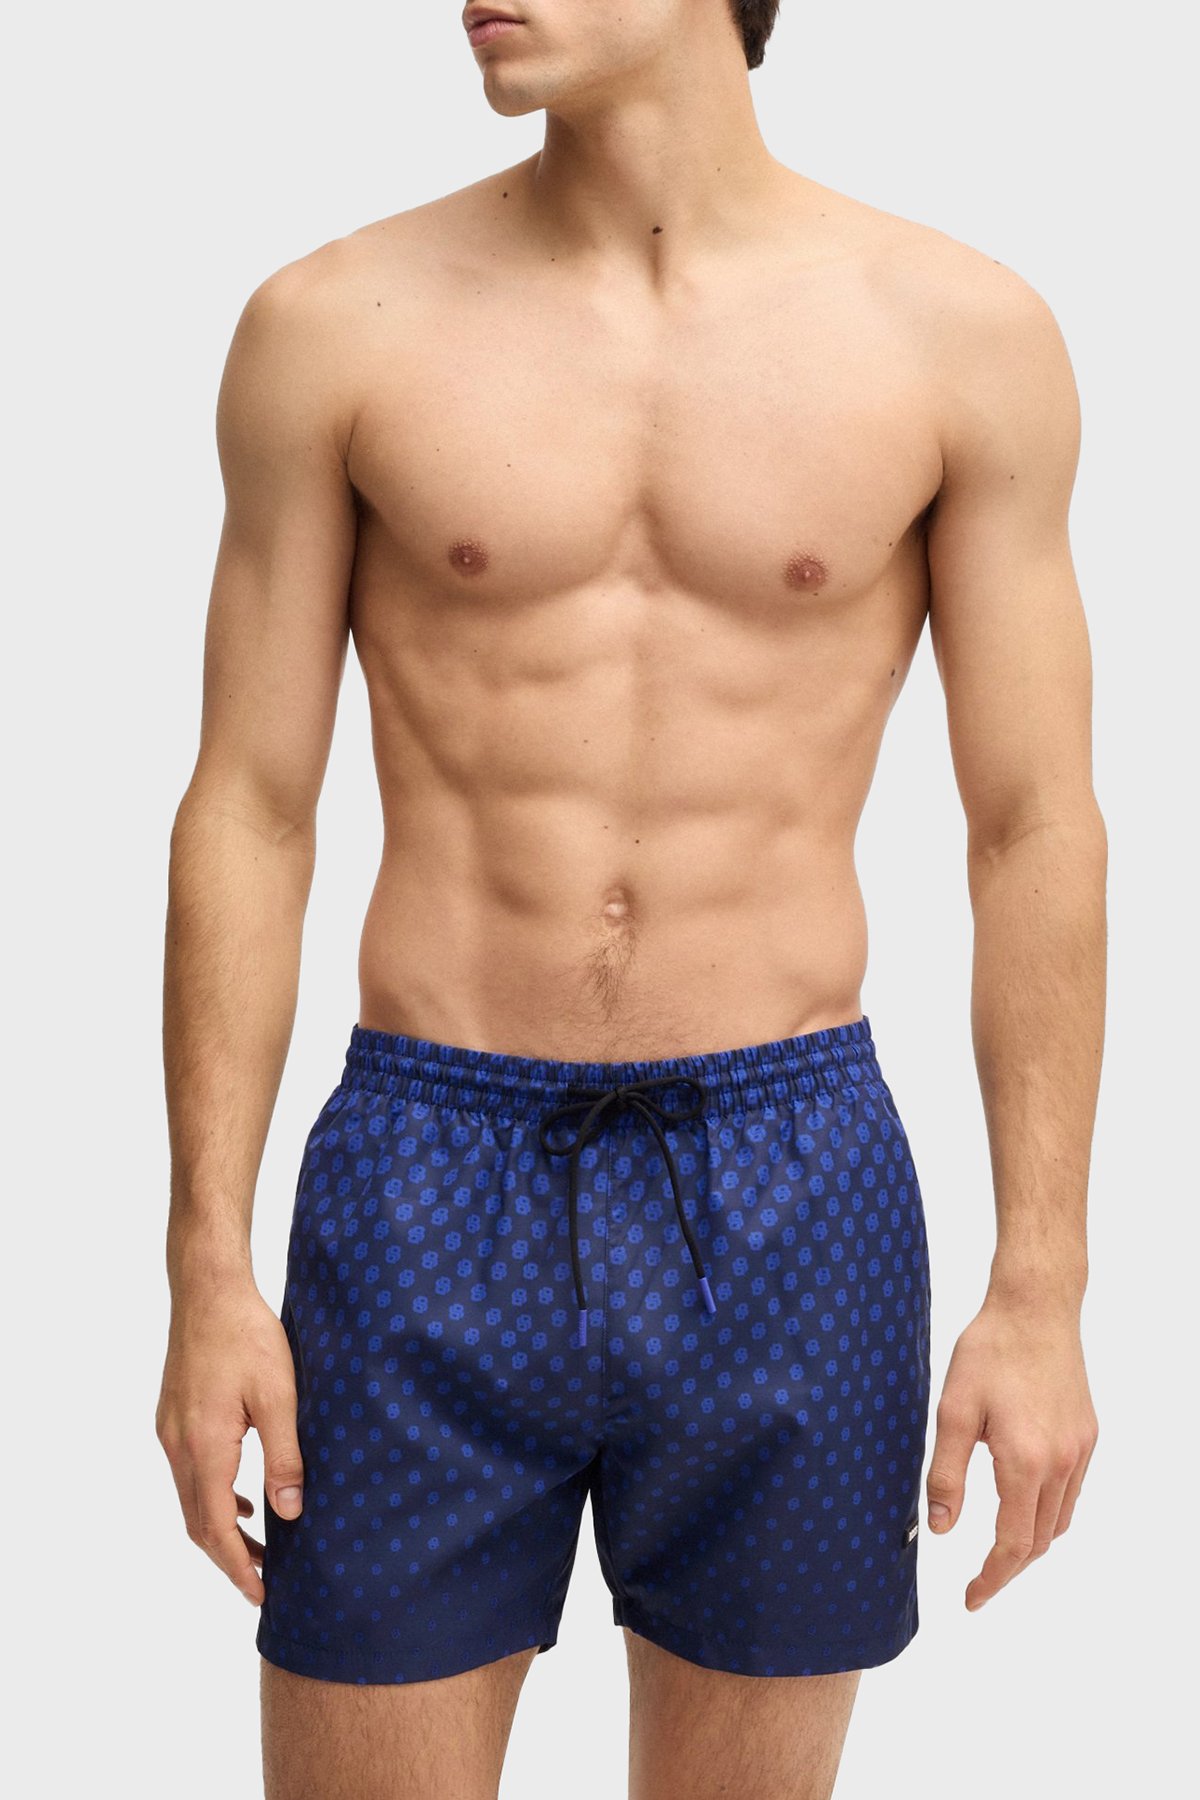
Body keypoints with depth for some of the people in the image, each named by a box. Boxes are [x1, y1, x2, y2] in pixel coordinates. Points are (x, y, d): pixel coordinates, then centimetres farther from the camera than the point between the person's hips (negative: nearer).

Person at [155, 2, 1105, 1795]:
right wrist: (208, 1266, -1)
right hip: (429, 1180, 0)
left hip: (788, 1182, 1)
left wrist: (1042, 1290, -1)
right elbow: (249, 812, 2)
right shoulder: (334, 329, 0)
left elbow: (1038, 830, 1)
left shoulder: (963, 335, -1)